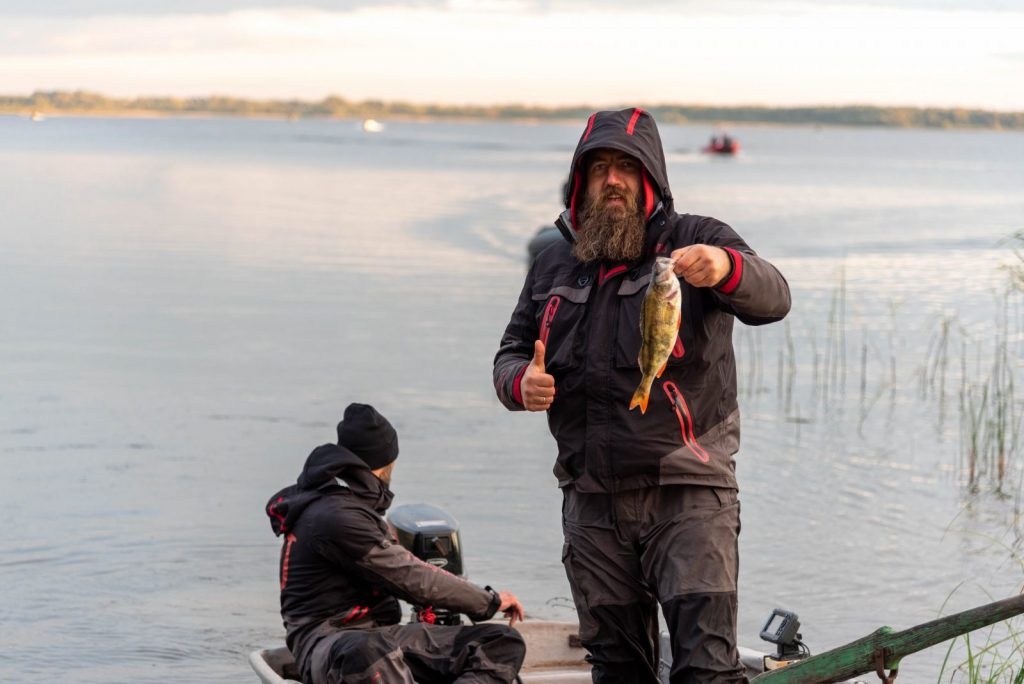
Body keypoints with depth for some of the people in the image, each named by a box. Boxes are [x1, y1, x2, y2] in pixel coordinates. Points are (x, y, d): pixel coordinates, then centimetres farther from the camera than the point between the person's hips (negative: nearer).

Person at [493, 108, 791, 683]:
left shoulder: (696, 242, -1)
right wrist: (520, 384, -4)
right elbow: (512, 352, 22)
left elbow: (772, 298, -18)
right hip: (593, 502, 5)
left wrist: (727, 269, -42)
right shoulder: (554, 267, 13)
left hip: (688, 496, -5)